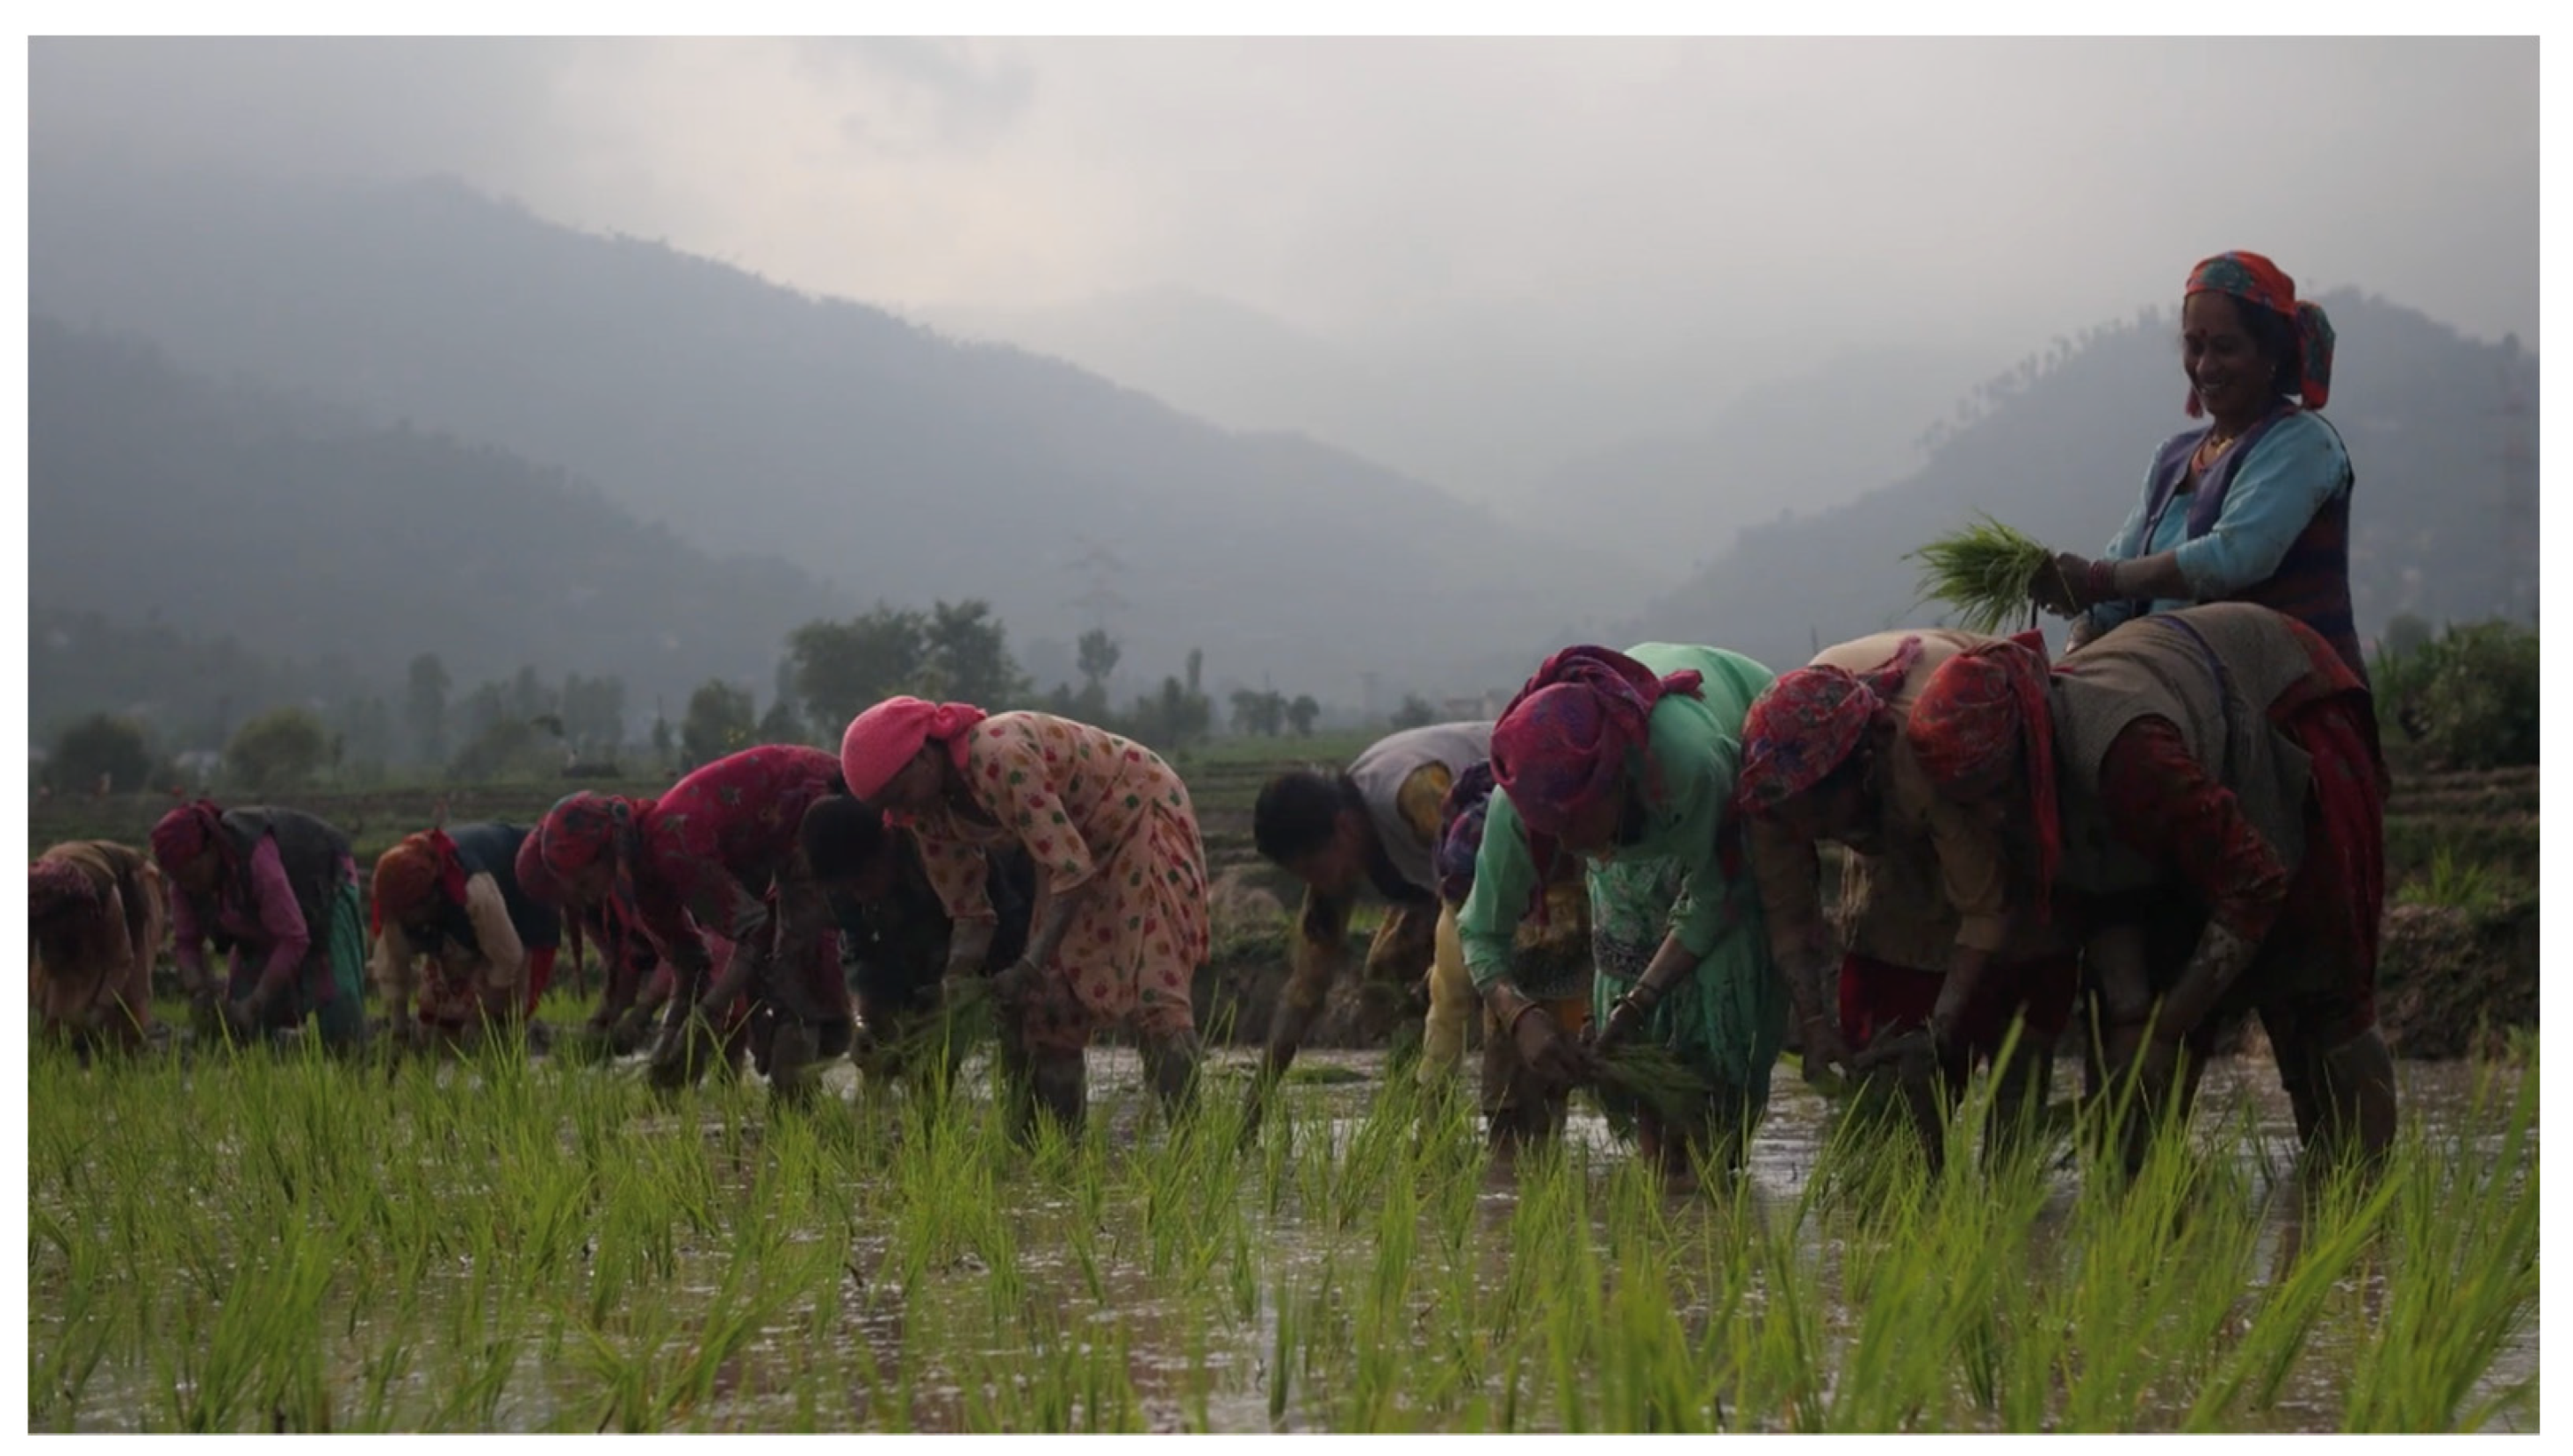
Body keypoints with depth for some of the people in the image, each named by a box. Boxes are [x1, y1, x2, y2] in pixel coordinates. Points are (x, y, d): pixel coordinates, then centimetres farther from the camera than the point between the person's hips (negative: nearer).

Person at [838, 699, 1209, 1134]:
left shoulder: (999, 758, -34)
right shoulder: (931, 814, -8)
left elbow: (1072, 869, -35)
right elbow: (969, 912, -1)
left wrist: (1029, 968, -37)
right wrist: (958, 975, -20)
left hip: (1142, 812, -8)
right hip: (1081, 842, 8)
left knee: (1151, 992, -19)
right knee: (1051, 1004, 1)